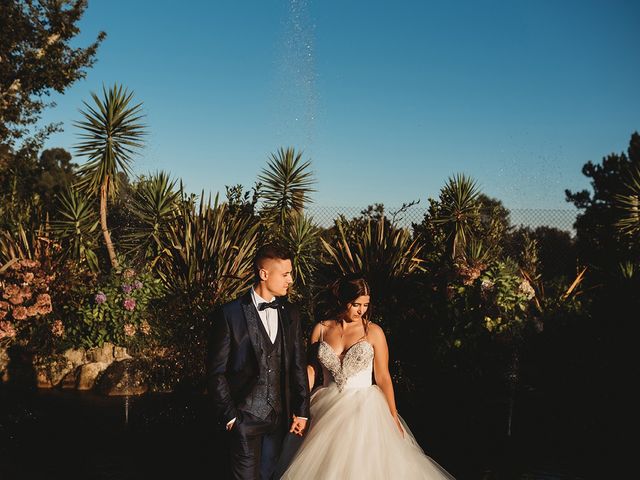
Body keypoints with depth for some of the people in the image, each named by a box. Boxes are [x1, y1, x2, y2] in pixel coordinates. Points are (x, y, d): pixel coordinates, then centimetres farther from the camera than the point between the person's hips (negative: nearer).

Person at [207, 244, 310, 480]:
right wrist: (229, 415, -9)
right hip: (245, 417, -4)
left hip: (280, 416, 4)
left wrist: (301, 411, 7)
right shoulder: (230, 314, -9)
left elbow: (298, 366, 10)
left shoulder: (290, 314, 7)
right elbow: (216, 372, -7)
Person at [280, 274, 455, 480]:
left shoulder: (373, 332, -4)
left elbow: (383, 377, -3)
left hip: (363, 409, -2)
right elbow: (311, 369, 3)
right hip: (328, 409, 2)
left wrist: (393, 416, -5)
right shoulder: (321, 329, 2)